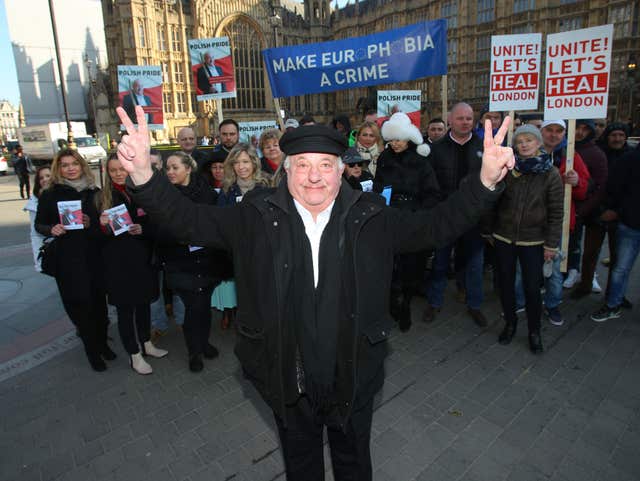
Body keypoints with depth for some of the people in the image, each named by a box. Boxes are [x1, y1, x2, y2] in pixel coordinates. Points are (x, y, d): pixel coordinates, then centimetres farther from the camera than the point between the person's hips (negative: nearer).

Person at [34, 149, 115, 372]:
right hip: (67, 259, -1)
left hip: (95, 255, 1)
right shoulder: (50, 195, 0)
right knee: (80, 304, 5)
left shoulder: (95, 192, 4)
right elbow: (39, 224, 6)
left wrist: (91, 224, -11)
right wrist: (52, 229, -14)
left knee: (99, 301, 6)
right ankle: (92, 350, 22)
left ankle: (102, 342, 28)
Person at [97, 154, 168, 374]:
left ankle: (147, 345, 34)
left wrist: (142, 229, -15)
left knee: (144, 302, 15)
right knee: (125, 308, 6)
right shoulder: (103, 197, -1)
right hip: (117, 261, -2)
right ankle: (134, 355, 21)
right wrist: (103, 226, -21)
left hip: (142, 257, 2)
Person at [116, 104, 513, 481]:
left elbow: (438, 225, -11)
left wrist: (486, 181, -25)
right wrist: (143, 176, -28)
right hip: (289, 380, 1)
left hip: (353, 377, 0)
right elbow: (192, 220, -12)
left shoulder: (370, 218, -10)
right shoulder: (259, 217, -11)